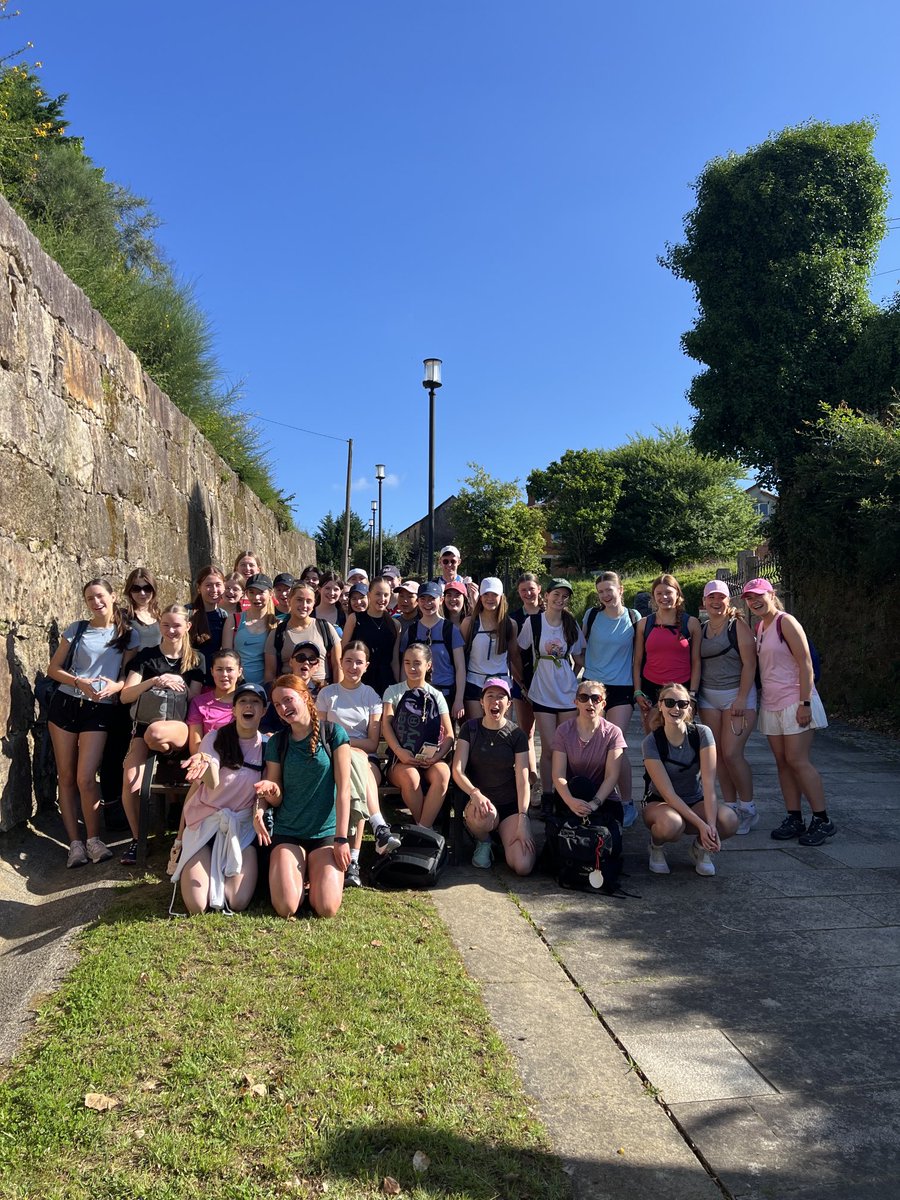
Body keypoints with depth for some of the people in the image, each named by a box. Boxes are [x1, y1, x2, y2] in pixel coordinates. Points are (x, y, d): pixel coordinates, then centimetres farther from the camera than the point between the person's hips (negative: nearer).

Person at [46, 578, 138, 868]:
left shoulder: (128, 635, 4)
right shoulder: (76, 630, 5)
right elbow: (53, 669, 4)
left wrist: (115, 686, -18)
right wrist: (80, 683, -13)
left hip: (99, 710, -2)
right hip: (65, 704, 2)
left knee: (86, 778, -10)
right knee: (66, 776, 4)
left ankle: (93, 838, 7)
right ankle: (75, 842, 12)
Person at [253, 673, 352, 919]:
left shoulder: (333, 733, -5)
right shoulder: (276, 743, 3)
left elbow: (343, 789, -7)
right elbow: (277, 799, 4)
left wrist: (341, 838, -12)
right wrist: (270, 790, -21)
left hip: (326, 832, -2)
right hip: (287, 833, 2)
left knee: (327, 909, -17)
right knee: (286, 908, -16)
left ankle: (314, 873, 15)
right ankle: (300, 873, 16)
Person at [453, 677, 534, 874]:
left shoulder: (516, 735, -2)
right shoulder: (470, 728, -1)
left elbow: (523, 781, -6)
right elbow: (457, 771, -9)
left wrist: (522, 820, -17)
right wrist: (475, 794, -28)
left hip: (510, 805, 1)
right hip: (479, 800, 0)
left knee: (523, 867, -19)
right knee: (483, 815, -39)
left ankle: (503, 836, 15)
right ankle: (483, 842, -1)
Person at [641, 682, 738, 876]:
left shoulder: (702, 733, -14)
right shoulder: (652, 742, -19)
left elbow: (709, 782, -20)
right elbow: (667, 793, -22)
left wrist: (711, 824, -33)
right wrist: (701, 825, -31)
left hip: (695, 802, 2)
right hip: (660, 803, -2)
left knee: (729, 820, -30)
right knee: (671, 824, -39)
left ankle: (700, 848, 4)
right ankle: (657, 846, 0)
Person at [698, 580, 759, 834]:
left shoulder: (738, 626, -6)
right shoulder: (701, 629, 11)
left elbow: (749, 663, -11)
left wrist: (741, 699, -17)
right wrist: (693, 696, 9)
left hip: (736, 695, -5)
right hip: (708, 698, 6)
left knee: (732, 754, -11)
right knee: (718, 756, 4)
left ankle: (748, 810, 6)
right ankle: (730, 807, 15)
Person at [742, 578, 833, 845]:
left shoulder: (786, 622, -10)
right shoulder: (759, 627, 13)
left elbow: (805, 663, -14)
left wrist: (805, 703, -19)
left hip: (794, 701, -7)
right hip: (771, 703, 8)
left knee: (797, 761, -9)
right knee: (782, 762, 7)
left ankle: (822, 820, 0)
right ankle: (794, 819, 13)